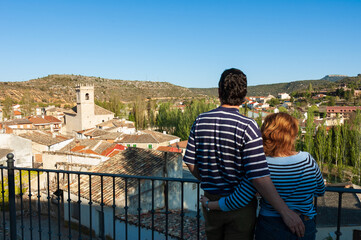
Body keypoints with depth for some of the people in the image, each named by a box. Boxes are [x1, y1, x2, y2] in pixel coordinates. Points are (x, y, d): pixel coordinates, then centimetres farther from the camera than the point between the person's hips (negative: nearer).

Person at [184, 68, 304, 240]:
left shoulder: (200, 121, -7)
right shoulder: (247, 126, -21)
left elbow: (191, 164, 0)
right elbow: (258, 176, -25)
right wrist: (285, 211, -19)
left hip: (210, 202, 4)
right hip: (241, 205, -4)